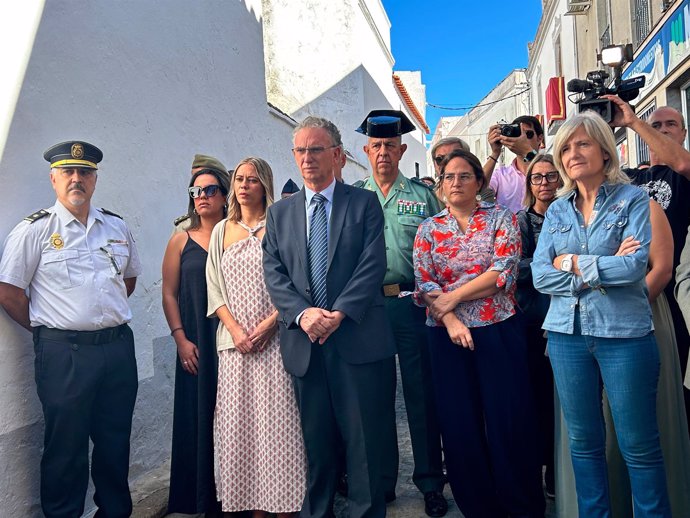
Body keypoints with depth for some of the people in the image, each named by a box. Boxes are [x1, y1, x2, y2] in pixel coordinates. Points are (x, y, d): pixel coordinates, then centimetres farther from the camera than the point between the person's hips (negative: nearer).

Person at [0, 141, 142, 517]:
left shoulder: (116, 227, 10)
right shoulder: (34, 230, -4)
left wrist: (110, 315, 13)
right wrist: (46, 329, -1)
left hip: (119, 347, 4)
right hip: (64, 353, -4)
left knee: (115, 442, 15)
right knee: (66, 447, 7)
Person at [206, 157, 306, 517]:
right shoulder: (221, 231, 13)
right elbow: (214, 287, 9)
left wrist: (269, 324, -13)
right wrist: (235, 329, -4)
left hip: (274, 337, -3)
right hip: (234, 340, 4)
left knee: (277, 417, -3)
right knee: (239, 420, 4)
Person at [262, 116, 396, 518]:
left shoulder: (364, 203, 3)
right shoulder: (279, 213, 12)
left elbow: (373, 265, -6)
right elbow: (274, 273, 4)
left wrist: (340, 312, -17)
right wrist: (302, 312, -13)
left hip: (358, 339, -3)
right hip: (305, 343, 3)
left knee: (364, 440, 5)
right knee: (316, 442, 13)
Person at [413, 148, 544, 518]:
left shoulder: (501, 218, 2)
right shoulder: (429, 229, 8)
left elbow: (505, 272, -10)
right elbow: (423, 283, -1)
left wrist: (452, 297, -12)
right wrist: (451, 320, -15)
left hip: (499, 331, -2)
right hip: (447, 335, 2)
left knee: (509, 421, 2)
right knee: (459, 424, 8)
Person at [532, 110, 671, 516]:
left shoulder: (633, 199, -1)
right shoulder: (557, 211, 9)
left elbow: (636, 265, -16)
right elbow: (541, 275, -1)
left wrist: (572, 263, -8)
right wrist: (603, 271, -11)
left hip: (625, 334, -3)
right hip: (567, 334, 4)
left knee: (639, 445, 5)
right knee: (584, 441, 13)